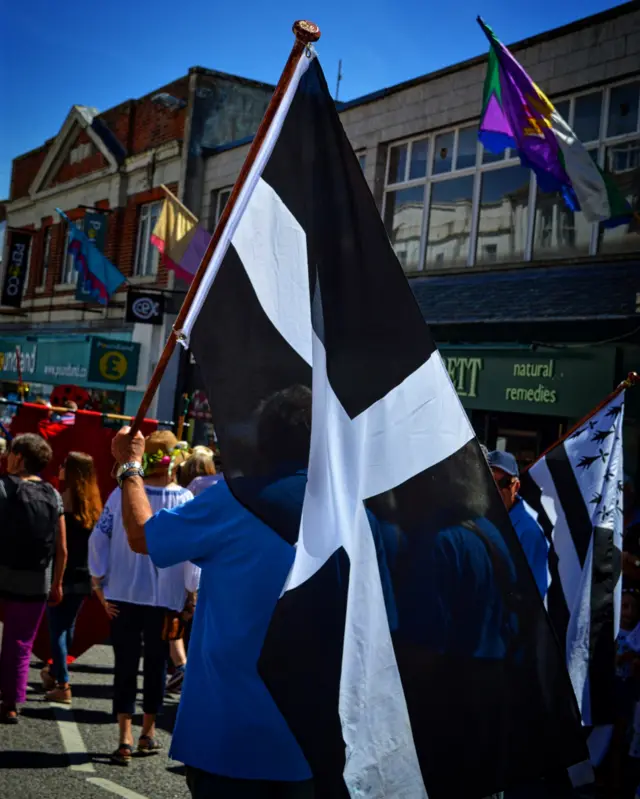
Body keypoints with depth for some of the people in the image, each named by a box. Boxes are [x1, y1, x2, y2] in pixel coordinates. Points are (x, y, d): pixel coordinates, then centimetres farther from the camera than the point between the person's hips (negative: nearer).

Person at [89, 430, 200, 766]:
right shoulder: (185, 500, -9)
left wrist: (100, 583, 3)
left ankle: (125, 739, 1)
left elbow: (99, 538, -6)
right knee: (156, 664, 14)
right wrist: (191, 591, 3)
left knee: (125, 665, 7)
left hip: (123, 594, 1)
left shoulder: (123, 493, -5)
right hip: (166, 597, -1)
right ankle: (147, 733, 26)